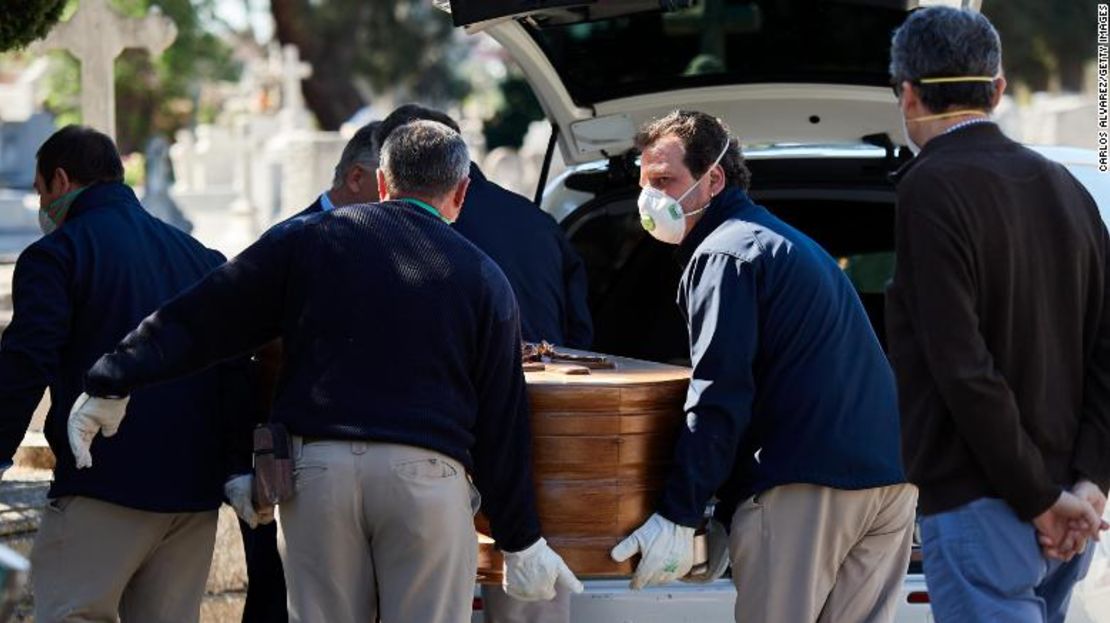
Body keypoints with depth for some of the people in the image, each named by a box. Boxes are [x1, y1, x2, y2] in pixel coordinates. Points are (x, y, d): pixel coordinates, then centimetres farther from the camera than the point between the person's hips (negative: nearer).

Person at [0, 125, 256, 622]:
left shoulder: (54, 254, -1)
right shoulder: (199, 256, 19)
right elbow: (238, 375, 15)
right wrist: (238, 468, 14)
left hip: (102, 488, -6)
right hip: (195, 494, 6)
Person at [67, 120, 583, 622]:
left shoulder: (309, 238, 11)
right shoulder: (483, 279, 10)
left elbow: (202, 319, 7)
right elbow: (502, 422, 9)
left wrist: (111, 384, 13)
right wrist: (522, 542, 14)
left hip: (317, 466, 1)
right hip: (428, 472, -1)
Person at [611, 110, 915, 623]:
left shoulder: (722, 254, -6)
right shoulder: (786, 241, 26)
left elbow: (719, 399, -15)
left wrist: (677, 517, -14)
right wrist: (725, 512, 26)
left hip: (803, 488, -9)